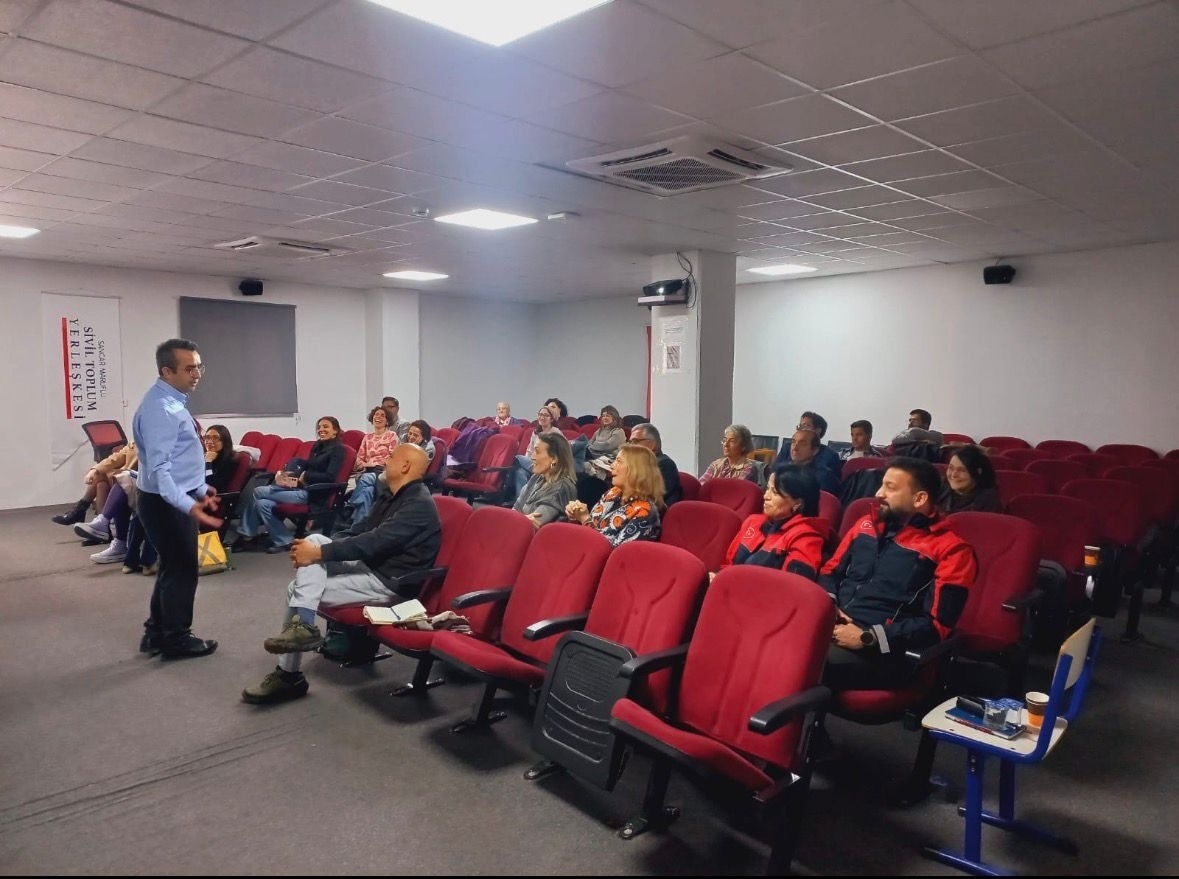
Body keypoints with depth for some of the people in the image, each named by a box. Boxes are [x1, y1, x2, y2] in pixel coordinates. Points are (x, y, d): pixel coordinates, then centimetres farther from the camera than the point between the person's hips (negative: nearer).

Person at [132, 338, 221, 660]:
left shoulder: (172, 401, 10)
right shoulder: (160, 409, -23)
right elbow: (159, 467, -31)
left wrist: (199, 489, 27)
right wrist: (188, 505, -42)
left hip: (177, 498, 10)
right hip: (167, 502, -10)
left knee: (172, 568, 20)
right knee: (181, 570, 3)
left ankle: (157, 634, 33)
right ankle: (176, 640, 18)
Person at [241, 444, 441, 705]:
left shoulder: (419, 505, -21)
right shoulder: (391, 494, 10)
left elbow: (374, 542, -27)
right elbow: (361, 529, 13)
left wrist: (318, 553, -24)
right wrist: (316, 546, -2)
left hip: (389, 582, -9)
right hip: (370, 566, 9)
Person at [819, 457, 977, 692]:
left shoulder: (949, 549, 0)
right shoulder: (867, 524, 18)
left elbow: (936, 625, -6)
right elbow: (831, 571, 23)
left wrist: (867, 638, -13)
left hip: (881, 651, -5)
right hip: (831, 629, 6)